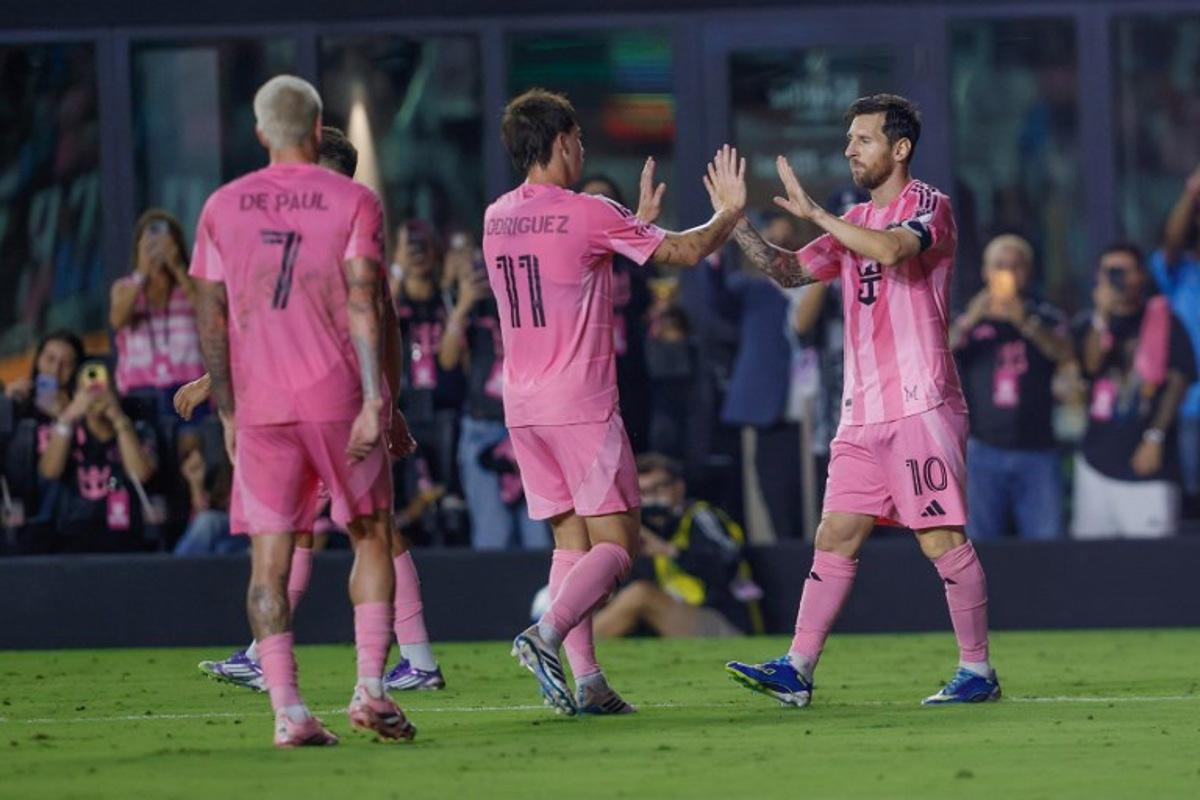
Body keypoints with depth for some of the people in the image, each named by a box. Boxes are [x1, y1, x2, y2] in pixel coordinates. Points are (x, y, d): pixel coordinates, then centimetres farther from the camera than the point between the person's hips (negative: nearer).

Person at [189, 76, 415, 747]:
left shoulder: (223, 207, 8)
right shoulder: (354, 201, -1)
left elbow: (213, 320, 9)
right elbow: (363, 304, -10)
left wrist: (228, 414, 15)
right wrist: (375, 401, -13)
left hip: (259, 406, 2)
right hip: (339, 397, -2)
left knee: (270, 558, 2)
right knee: (372, 538, 12)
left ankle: (288, 711, -7)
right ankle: (371, 687, -1)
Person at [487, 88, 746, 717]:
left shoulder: (496, 218, 10)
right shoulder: (589, 215, -11)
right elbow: (685, 251, -1)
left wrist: (638, 221, 34)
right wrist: (730, 213, 17)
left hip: (522, 404, 7)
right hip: (581, 403, -7)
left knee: (570, 539, 10)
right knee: (615, 542, -3)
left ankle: (588, 682, 2)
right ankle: (547, 634, -25)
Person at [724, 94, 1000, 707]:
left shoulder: (928, 206, -5)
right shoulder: (853, 224, 19)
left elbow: (893, 250, -25)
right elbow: (790, 272, 16)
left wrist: (813, 213, -23)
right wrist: (738, 224, 3)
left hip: (921, 407, -7)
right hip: (864, 414, 7)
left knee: (942, 538, -6)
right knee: (836, 537, 2)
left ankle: (978, 670, 2)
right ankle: (797, 669, 0)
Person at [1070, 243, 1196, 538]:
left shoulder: (1164, 322, 3)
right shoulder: (1089, 324, 12)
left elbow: (1178, 382, -2)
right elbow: (1089, 367, -5)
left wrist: (1155, 438, -9)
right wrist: (1102, 317, -12)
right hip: (1097, 463, 3)